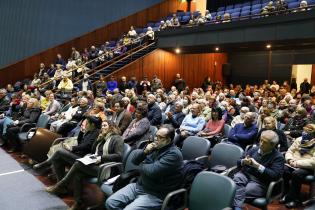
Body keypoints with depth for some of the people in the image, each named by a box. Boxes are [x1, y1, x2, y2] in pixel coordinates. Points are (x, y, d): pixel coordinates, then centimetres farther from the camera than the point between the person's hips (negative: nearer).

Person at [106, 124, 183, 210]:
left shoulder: (173, 154, -17)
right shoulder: (156, 146, 7)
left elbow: (152, 171, -26)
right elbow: (135, 159, 10)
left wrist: (141, 165, -4)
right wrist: (145, 151, -10)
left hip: (155, 195, -7)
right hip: (139, 186, 8)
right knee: (110, 202, -4)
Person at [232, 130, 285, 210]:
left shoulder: (278, 157, -1)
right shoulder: (254, 149, 12)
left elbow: (275, 176, -15)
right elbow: (238, 163, 14)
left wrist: (258, 166, -20)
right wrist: (244, 162, -11)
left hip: (260, 182, -3)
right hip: (245, 174, 3)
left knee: (247, 190, -32)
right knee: (237, 178, -30)